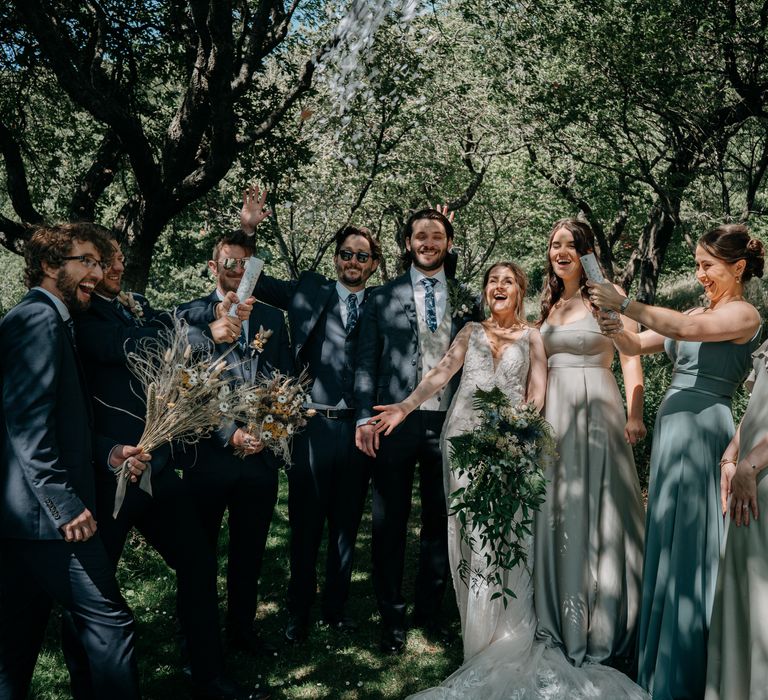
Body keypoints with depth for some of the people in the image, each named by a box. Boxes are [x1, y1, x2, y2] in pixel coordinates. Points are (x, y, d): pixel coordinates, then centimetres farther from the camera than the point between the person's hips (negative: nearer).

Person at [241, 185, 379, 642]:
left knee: (346, 524, 14)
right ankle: (300, 611, 24)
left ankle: (337, 606, 31)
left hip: (359, 428, 1)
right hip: (313, 426, -1)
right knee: (306, 524, 8)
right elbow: (251, 280, 7)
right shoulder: (310, 292, 4)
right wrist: (248, 230, -5)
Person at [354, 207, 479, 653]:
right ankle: (392, 617, 20)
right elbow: (367, 362, 3)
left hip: (449, 423, 1)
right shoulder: (383, 298, 6)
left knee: (440, 521, 11)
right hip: (396, 421, -1)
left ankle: (431, 609, 27)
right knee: (390, 523, 6)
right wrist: (365, 417, -5)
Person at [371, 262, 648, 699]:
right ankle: (478, 631, 11)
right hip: (466, 437, 2)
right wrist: (405, 406, -9)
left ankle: (506, 642, 4)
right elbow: (441, 374, 4)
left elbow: (537, 392, 3)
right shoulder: (471, 332, 15)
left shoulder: (532, 336, 10)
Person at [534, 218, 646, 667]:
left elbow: (631, 357, -10)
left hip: (597, 410, -5)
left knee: (598, 510, -2)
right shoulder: (550, 304, 14)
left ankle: (606, 630, 12)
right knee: (558, 512, 8)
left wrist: (634, 415, -21)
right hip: (554, 412, 6)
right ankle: (563, 623, 22)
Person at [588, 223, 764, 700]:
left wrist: (624, 303, -18)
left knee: (688, 543, -3)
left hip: (702, 430, -8)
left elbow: (682, 328, -23)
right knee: (666, 540, 13)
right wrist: (614, 329, -7)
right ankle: (663, 659, 27)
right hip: (672, 428, 8)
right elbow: (636, 346, 13)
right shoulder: (697, 314, 17)